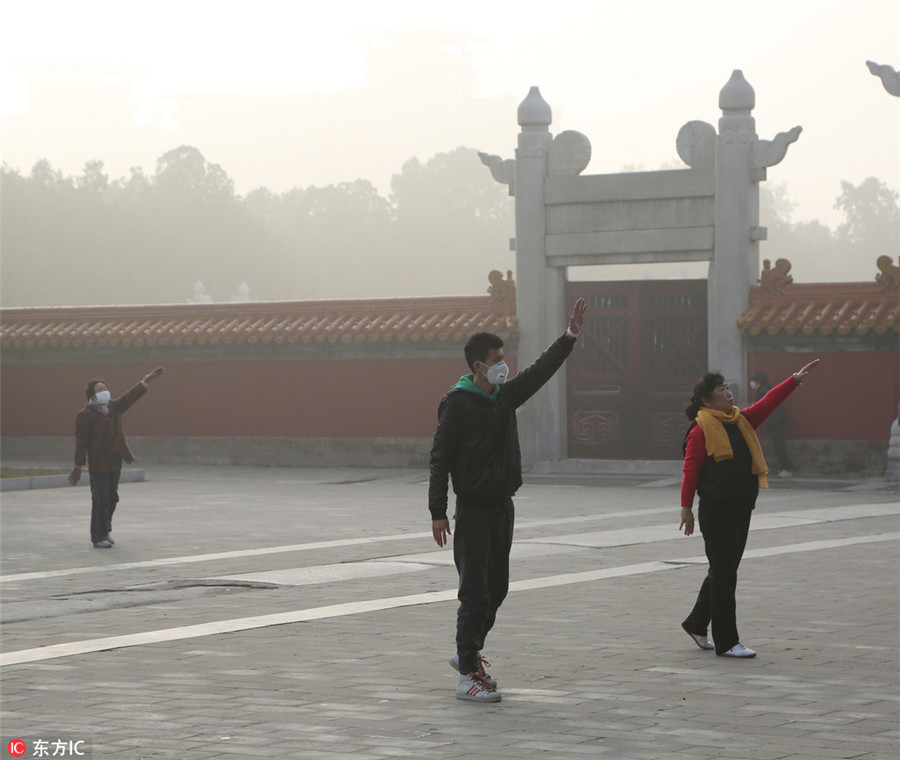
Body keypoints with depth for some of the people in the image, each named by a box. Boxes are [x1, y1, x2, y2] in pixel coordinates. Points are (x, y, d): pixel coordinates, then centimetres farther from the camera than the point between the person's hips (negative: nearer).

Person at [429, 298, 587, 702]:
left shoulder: (505, 396, 9)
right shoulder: (457, 403, -11)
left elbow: (541, 370, 17)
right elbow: (440, 459, -11)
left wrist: (570, 334, 8)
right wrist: (437, 512, -15)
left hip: (503, 507, 8)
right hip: (474, 510, -8)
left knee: (497, 589, 13)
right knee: (475, 593, -8)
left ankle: (468, 652, 30)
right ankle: (467, 675, -4)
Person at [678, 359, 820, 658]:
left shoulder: (742, 421, 12)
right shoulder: (701, 431, -10)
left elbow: (769, 402, 12)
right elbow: (690, 470, -10)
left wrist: (796, 379, 4)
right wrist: (686, 507, -11)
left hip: (741, 509, 8)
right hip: (716, 512, -8)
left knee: (723, 572, 16)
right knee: (723, 574, -4)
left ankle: (696, 623, 33)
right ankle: (726, 642, 1)